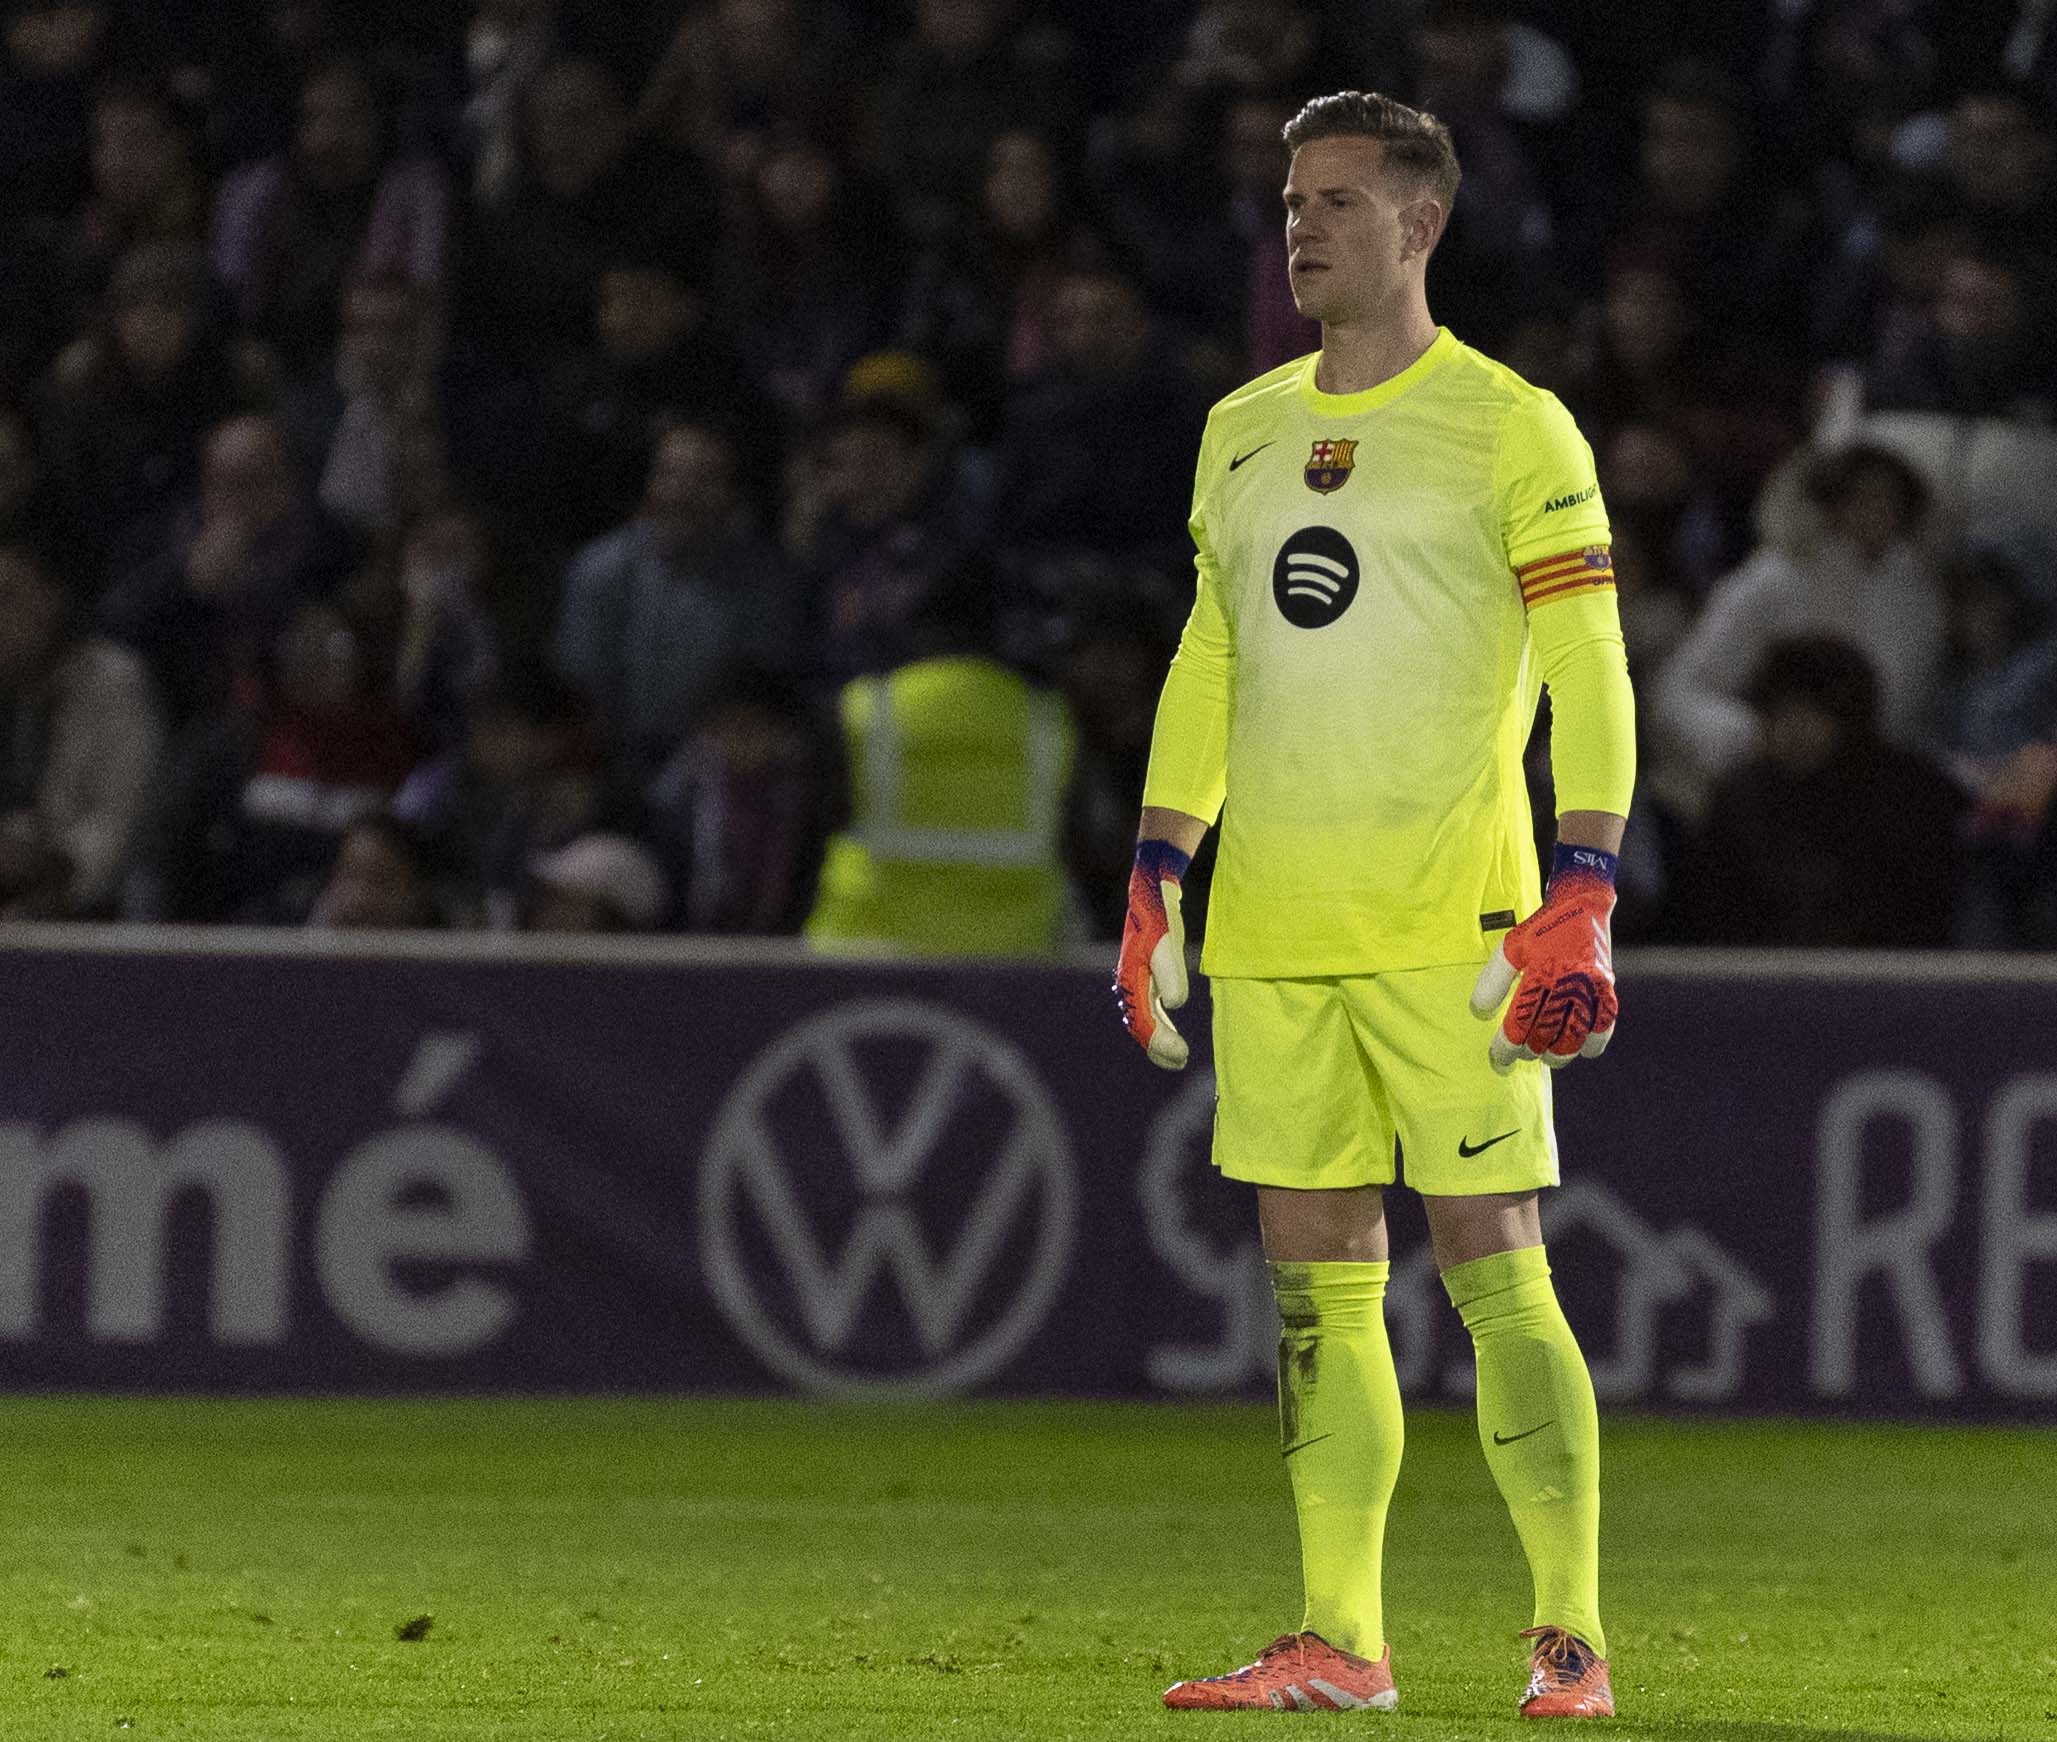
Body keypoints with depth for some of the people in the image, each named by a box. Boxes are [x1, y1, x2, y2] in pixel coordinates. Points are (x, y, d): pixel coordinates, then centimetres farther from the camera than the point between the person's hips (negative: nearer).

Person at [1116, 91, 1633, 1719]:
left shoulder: (1511, 426, -2)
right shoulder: (1244, 429, 15)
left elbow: (1590, 678, -6)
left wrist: (1581, 904, -15)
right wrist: (1153, 888, 13)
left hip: (1449, 920, -6)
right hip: (1273, 936, 6)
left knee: (1494, 1267, -7)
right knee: (1317, 1281, 5)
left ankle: (1572, 1636, -3)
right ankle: (1340, 1641, 9)